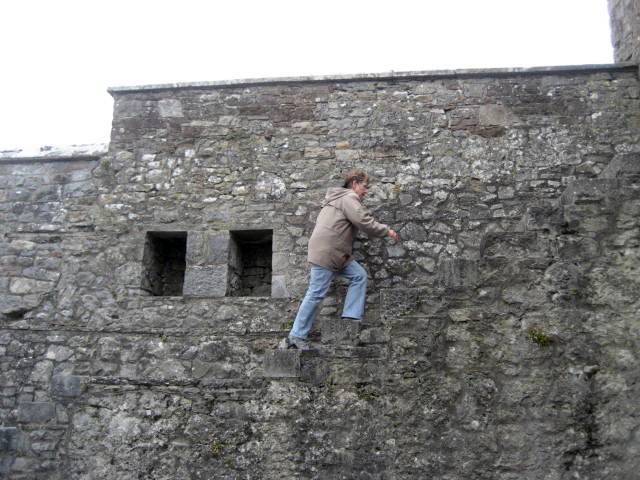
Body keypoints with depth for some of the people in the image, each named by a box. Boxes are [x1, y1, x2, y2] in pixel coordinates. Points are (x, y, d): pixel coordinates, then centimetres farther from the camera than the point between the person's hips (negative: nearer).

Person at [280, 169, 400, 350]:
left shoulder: (340, 197, 24)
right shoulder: (349, 198, -9)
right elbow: (365, 223, -17)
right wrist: (387, 230, -5)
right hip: (325, 253, -11)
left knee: (360, 275, 3)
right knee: (316, 294, -7)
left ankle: (351, 317, 2)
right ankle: (296, 336, 0)